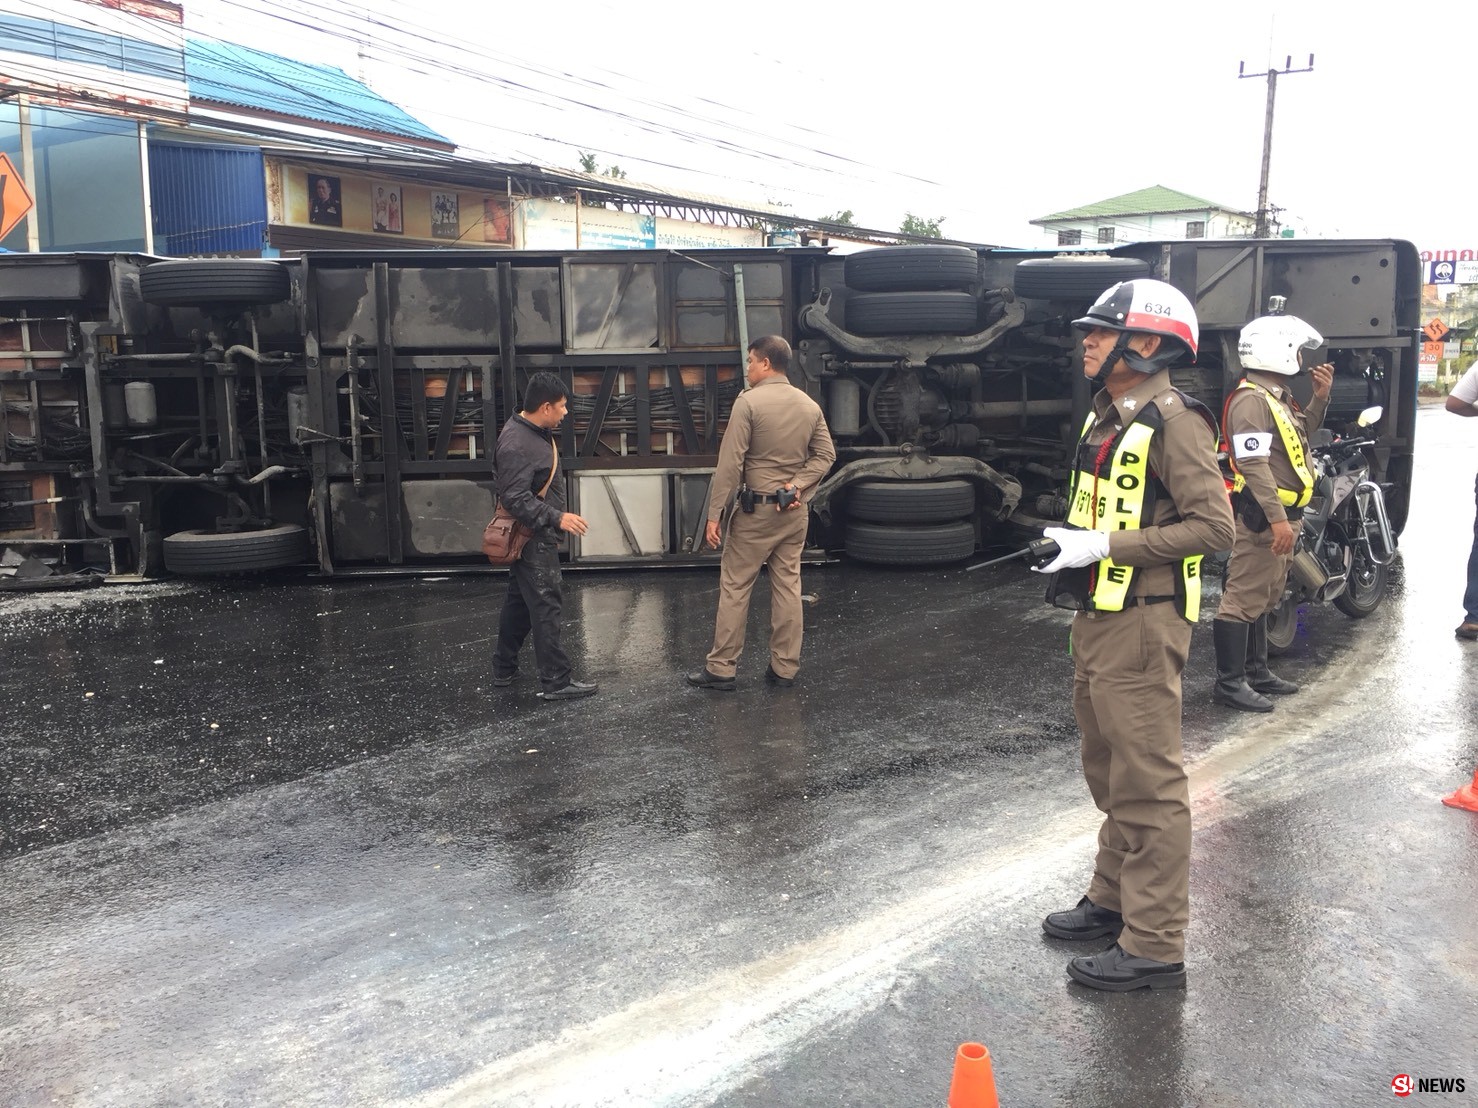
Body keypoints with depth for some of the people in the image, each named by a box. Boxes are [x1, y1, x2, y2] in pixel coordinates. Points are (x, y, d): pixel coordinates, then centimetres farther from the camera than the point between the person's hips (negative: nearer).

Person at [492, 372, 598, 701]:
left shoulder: (536, 432, 9)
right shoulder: (516, 444, -23)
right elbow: (515, 497, -28)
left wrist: (556, 519, 27)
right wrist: (557, 518, -32)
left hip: (535, 536, 11)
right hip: (532, 538, -11)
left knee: (519, 601, 17)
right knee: (545, 605, -7)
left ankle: (503, 671, 28)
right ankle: (556, 681, -2)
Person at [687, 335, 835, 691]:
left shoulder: (748, 402, -11)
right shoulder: (810, 406, 6)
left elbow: (730, 463, -14)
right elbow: (825, 455, 5)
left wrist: (715, 514, -11)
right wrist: (797, 484, -4)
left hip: (756, 510, -5)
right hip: (795, 511, 5)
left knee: (734, 587, 1)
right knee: (788, 586, 9)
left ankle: (721, 668, 5)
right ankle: (784, 668, 13)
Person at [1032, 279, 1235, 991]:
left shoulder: (1171, 422, -15)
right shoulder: (1106, 420, 14)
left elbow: (1213, 526, -21)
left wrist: (1106, 547, -23)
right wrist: (1072, 547, 9)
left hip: (1141, 624, -10)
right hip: (1098, 618, 10)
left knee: (1147, 784, -3)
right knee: (1109, 772, 19)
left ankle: (1155, 947, 7)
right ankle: (1113, 900, 35)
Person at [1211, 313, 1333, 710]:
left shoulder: (1276, 396, 15)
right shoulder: (1251, 400, -18)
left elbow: (1301, 433, 32)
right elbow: (1254, 465, -26)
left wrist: (1321, 397, 17)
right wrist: (1277, 518, -29)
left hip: (1283, 514, 11)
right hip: (1263, 517, -11)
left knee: (1263, 598, 17)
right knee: (1244, 598, -8)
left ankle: (1255, 670, 28)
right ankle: (1229, 682, -4)